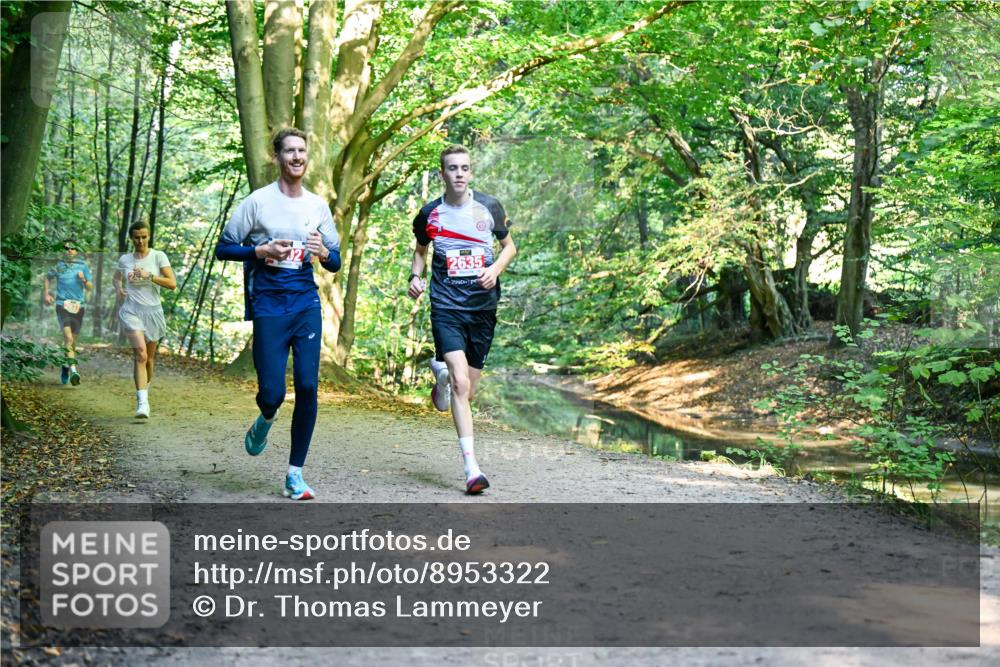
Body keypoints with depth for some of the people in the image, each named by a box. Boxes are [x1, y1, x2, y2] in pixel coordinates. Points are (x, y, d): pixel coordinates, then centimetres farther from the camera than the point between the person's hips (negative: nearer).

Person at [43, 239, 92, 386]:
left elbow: (90, 287, 8)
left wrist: (84, 280, -12)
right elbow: (48, 277, 22)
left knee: (73, 339, 10)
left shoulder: (83, 266, 6)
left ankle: (66, 366, 31)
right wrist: (47, 294, 12)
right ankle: (73, 370, -25)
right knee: (68, 337, -18)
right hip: (62, 304, -2)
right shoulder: (59, 265, 3)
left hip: (78, 306, 2)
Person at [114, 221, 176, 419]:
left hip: (152, 311, 1)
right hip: (131, 310, -1)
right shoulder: (124, 260, 7)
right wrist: (119, 288, 6)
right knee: (140, 354, -20)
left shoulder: (159, 256, 1)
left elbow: (172, 284, -7)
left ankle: (145, 391, 38)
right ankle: (142, 402, -25)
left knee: (149, 358, 11)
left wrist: (149, 276, -17)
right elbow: (116, 278, 28)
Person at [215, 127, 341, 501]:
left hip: (307, 305, 3)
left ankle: (295, 474, 5)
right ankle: (266, 419, 33)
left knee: (308, 387, -5)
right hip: (269, 306, -3)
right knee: (272, 392, -7)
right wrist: (262, 251, -14)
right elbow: (223, 248, 2)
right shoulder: (258, 201, -1)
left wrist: (324, 252, -8)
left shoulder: (318, 206, 10)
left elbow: (335, 263, 15)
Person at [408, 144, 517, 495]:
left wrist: (496, 269, -5)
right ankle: (471, 467, -14)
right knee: (460, 382, -19)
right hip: (446, 308, -2)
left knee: (467, 390, 9)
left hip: (483, 307, 2)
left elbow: (510, 245, 16)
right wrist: (415, 276, 1)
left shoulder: (489, 207, 4)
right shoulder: (430, 213, 3)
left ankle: (441, 370, 46)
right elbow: (420, 250, 21)